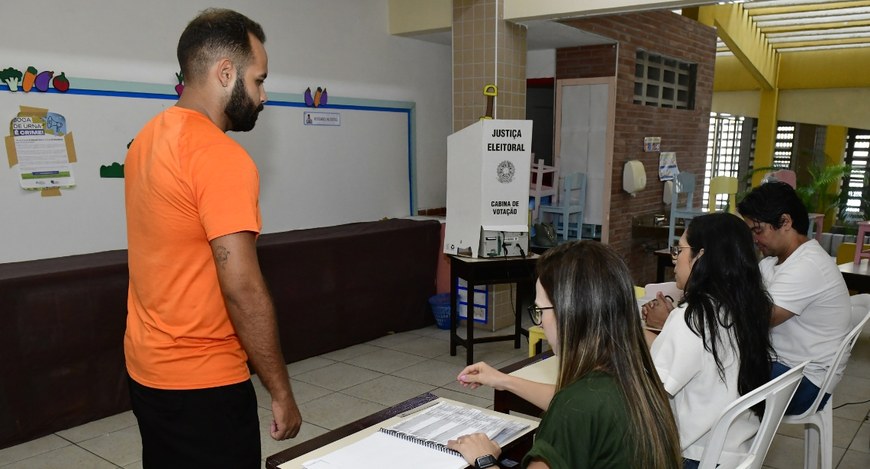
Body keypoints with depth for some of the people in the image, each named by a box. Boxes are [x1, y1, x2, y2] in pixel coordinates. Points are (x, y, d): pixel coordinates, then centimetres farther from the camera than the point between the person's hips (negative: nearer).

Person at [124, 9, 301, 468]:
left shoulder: (149, 138, 6)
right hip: (201, 382, -9)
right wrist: (281, 391, -16)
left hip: (146, 368, 9)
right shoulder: (220, 157, -22)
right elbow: (243, 289, -25)